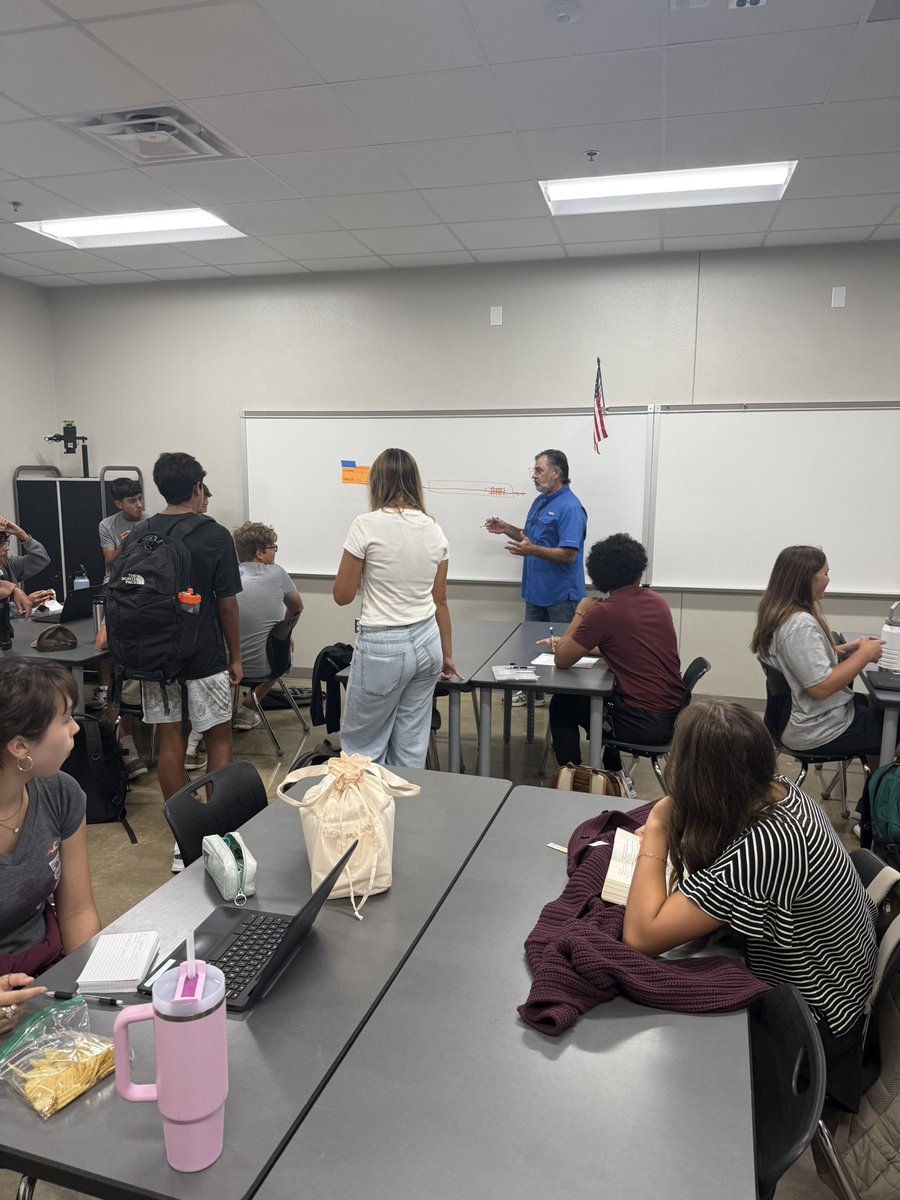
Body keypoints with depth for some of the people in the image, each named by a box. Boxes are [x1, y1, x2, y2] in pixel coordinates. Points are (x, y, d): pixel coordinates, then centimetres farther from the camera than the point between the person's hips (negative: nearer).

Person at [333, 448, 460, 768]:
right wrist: (446, 655, 19)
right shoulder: (433, 528, 4)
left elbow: (342, 595, -7)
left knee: (362, 745, 11)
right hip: (427, 642, 6)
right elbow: (440, 601, 9)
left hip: (382, 648, -6)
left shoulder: (367, 524, -12)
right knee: (412, 746, 15)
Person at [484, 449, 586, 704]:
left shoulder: (570, 507, -19)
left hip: (560, 594, -9)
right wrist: (506, 528, 6)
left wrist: (532, 551, -36)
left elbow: (568, 554, -26)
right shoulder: (540, 501, 11)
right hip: (536, 590, 9)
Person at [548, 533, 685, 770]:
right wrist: (569, 643, 23)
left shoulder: (603, 612, -15)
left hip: (644, 724, -7)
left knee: (561, 706, 15)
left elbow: (561, 660, -6)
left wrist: (580, 614, 4)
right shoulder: (657, 601, 7)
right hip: (675, 714, 7)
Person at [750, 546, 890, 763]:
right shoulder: (800, 624, -29)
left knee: (882, 711, 24)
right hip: (816, 729, -10)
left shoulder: (778, 612, 1)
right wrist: (864, 655, -19)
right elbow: (821, 687, -30)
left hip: (799, 714, 10)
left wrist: (847, 648, 4)